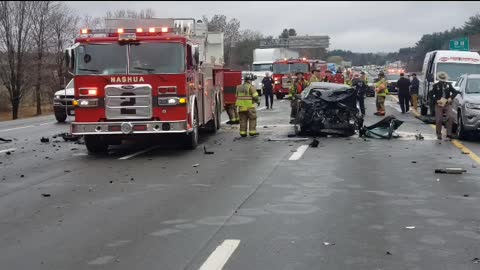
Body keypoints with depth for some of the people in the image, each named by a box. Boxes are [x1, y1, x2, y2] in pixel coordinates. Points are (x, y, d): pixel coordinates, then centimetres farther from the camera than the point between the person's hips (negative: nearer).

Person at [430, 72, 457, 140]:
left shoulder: (449, 85, 7)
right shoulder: (435, 86, 0)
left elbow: (455, 92, 8)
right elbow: (431, 95, 0)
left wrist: (451, 98, -9)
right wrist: (436, 100, -13)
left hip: (447, 104, 1)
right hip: (439, 105, -1)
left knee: (449, 117, -17)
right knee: (439, 120, -2)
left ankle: (449, 133, -15)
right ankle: (439, 134, 12)